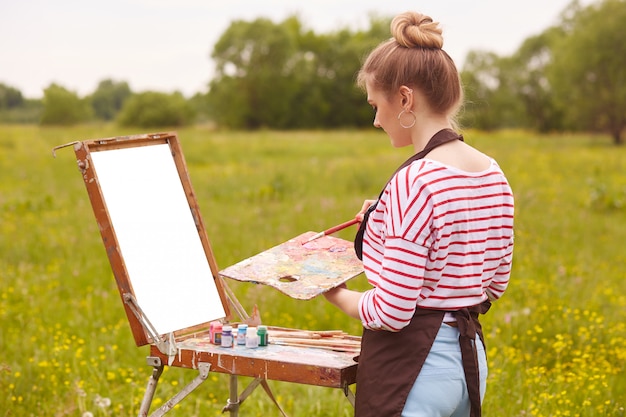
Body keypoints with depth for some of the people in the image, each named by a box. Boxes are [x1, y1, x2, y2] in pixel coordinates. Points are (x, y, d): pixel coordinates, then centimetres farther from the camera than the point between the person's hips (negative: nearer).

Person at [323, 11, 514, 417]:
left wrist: (337, 294, -1)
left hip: (411, 367, -9)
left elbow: (390, 313, -22)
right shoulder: (493, 176, 3)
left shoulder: (415, 182, -22)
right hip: (471, 356, 9)